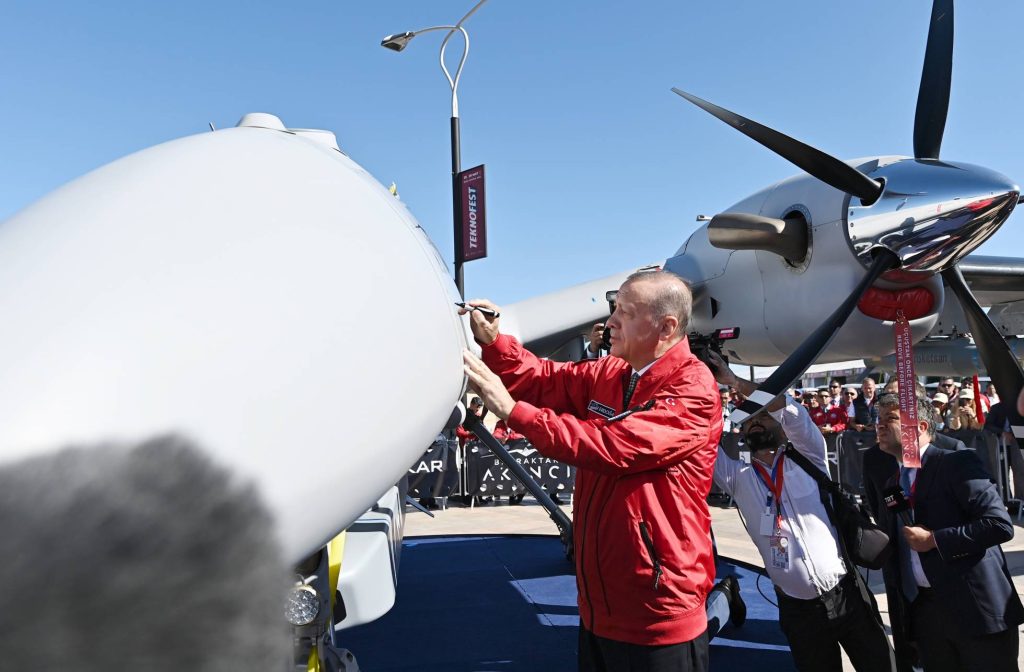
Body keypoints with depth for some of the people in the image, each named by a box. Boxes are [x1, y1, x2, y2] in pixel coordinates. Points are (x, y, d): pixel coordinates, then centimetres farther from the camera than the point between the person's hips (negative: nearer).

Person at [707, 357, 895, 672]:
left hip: (845, 593, -1)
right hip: (797, 607, 1)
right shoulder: (738, 477, 3)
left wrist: (734, 380, -15)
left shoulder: (807, 461, 0)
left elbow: (788, 408, -15)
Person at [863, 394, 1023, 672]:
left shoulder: (957, 463, -11)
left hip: (976, 606, -6)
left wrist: (934, 540, -17)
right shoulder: (883, 476, 10)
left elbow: (1000, 524, -17)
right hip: (920, 608, 6)